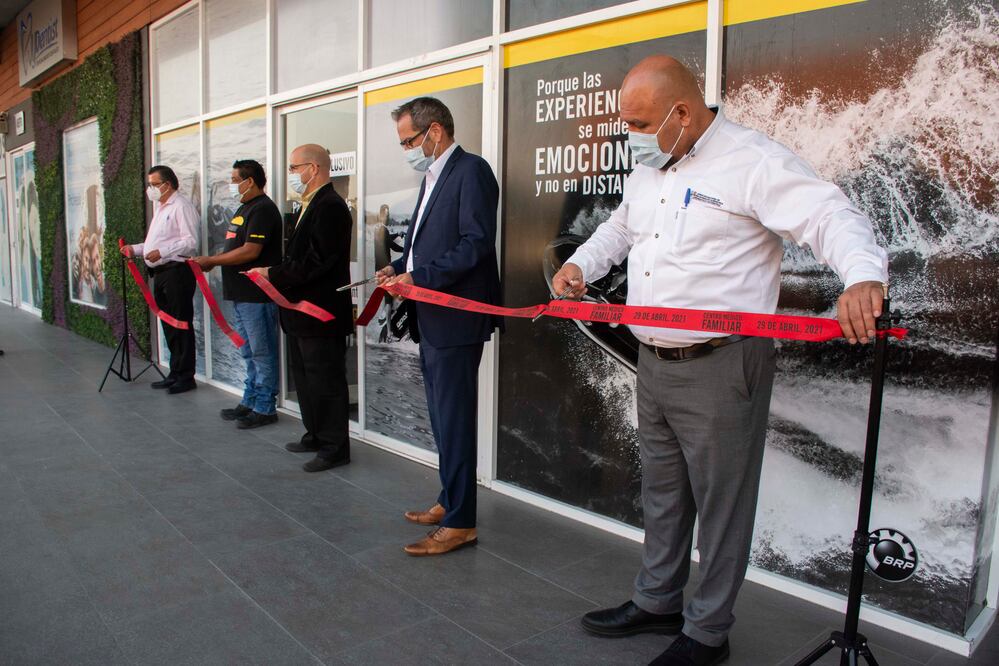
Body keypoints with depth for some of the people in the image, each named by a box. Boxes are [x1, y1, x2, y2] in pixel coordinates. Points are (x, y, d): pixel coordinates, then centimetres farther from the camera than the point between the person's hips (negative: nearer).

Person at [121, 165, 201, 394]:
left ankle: (185, 376, 1)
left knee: (181, 325, -5)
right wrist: (135, 249, 13)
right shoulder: (159, 208, 21)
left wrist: (161, 252, -25)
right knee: (169, 325, 13)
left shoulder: (181, 206, -9)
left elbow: (191, 241, -19)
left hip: (177, 271, -10)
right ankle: (175, 373, 21)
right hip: (161, 272, 10)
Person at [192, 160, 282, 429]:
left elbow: (250, 251, -22)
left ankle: (265, 408, 7)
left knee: (261, 353, -1)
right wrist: (212, 261, 5)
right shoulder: (244, 208, 17)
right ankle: (249, 402, 27)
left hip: (257, 295, -10)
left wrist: (211, 261, -14)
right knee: (249, 353, 16)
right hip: (241, 295, 10)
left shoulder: (263, 209, -14)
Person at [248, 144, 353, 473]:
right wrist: (275, 274, 2)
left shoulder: (330, 207, -17)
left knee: (325, 381, -1)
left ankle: (335, 448, 10)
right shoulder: (311, 205, 16)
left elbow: (317, 261, -24)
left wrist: (273, 273, -17)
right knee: (304, 377, 19)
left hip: (322, 313, -11)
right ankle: (315, 435, 32)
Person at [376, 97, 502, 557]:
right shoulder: (433, 177, 19)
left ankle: (459, 523, 7)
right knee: (442, 417, 17)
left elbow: (476, 244, -20)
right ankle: (449, 501, 31)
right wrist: (399, 268, 6)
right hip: (431, 318, 10)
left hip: (454, 319, -10)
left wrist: (418, 278, -20)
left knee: (454, 420, -3)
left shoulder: (471, 171, -11)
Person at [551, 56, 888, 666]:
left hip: (721, 366, -8)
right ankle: (657, 602, 38)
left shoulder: (754, 161, -13)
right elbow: (622, 226, 29)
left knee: (721, 503, 6)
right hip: (654, 362, 8)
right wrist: (581, 264, 12)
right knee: (662, 493, 20)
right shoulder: (649, 168, 13)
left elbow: (832, 217, -21)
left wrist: (863, 278, -41)